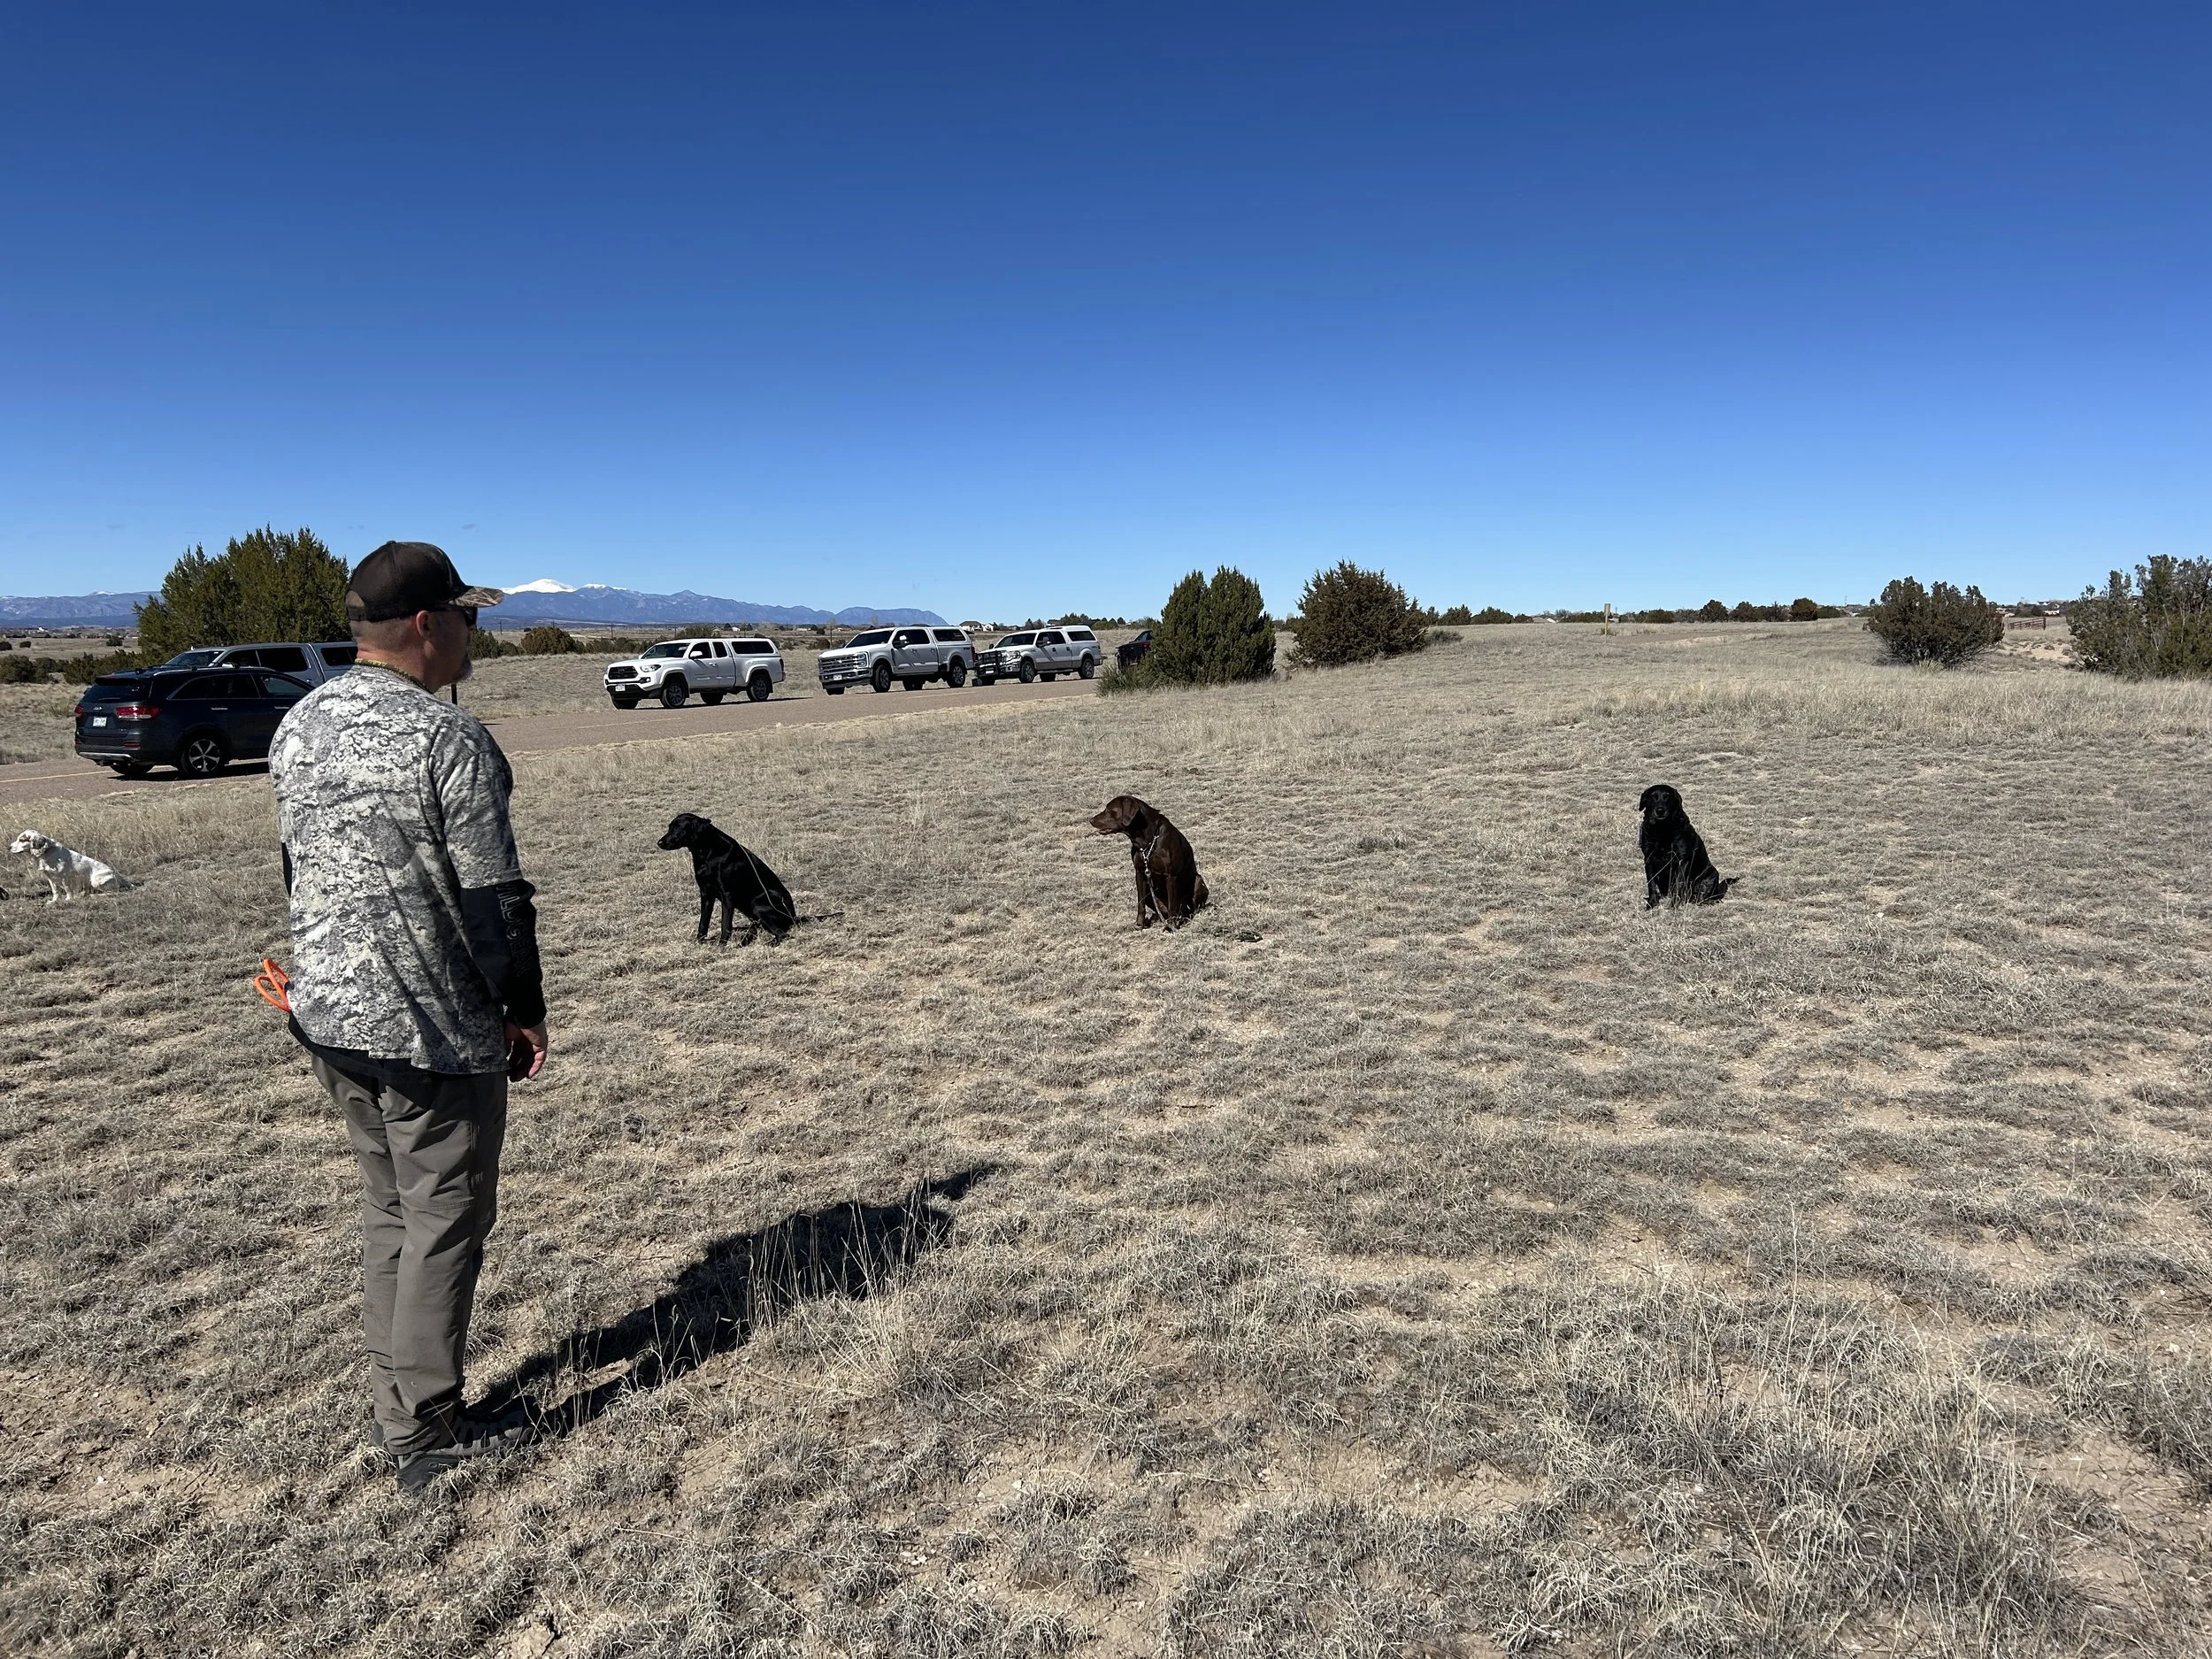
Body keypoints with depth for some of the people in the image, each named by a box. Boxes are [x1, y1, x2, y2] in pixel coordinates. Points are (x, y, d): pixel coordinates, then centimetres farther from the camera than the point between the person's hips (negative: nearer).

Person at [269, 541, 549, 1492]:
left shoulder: (298, 726, 5)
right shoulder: (450, 740, -19)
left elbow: (298, 870, 14)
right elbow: (494, 898, -17)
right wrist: (525, 1011, -6)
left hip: (327, 1018, 8)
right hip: (430, 1030, -8)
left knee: (389, 1206, 20)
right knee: (446, 1218, 6)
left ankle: (394, 1406, 31)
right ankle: (427, 1436, 17)